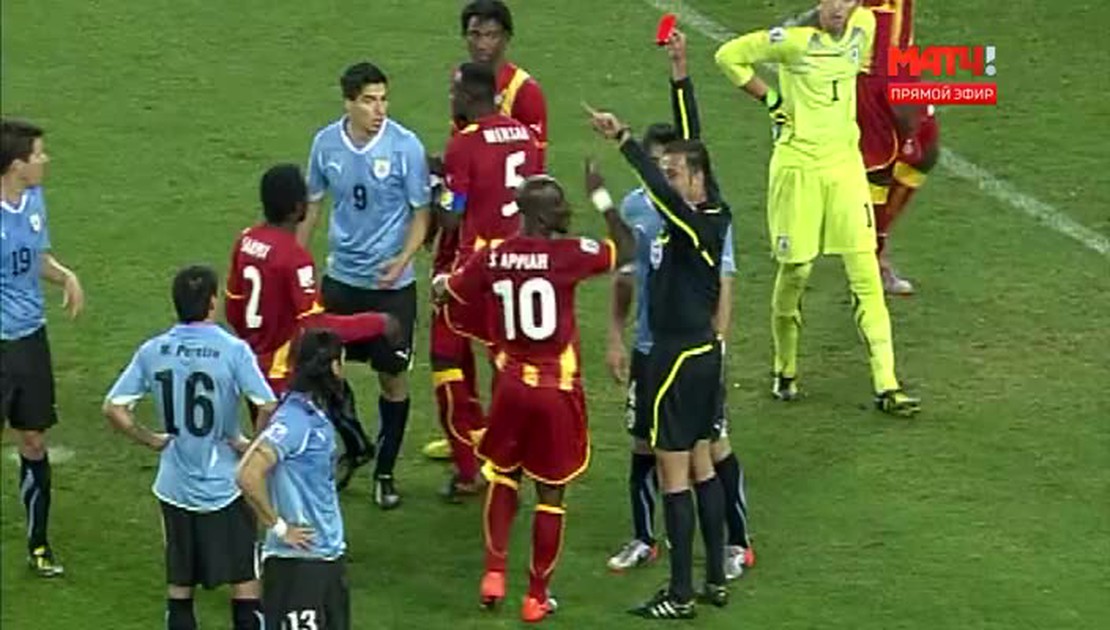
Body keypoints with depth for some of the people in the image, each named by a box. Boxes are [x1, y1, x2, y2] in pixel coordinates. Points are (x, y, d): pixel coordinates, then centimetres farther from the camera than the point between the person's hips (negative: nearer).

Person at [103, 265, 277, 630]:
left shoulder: (152, 352, -2)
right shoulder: (233, 351, -14)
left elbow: (113, 408, -1)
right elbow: (268, 407, -22)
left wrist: (150, 440, 9)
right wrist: (252, 446, -6)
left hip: (174, 487, 4)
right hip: (225, 486, -4)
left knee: (179, 586, 14)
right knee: (244, 582, 6)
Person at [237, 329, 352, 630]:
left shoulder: (316, 416, 10)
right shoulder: (294, 419, -18)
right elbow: (248, 475, -28)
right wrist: (278, 527, -18)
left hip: (328, 556, 9)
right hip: (297, 560, -9)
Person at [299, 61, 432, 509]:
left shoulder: (405, 147, -14)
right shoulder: (326, 143, -4)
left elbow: (421, 214, -8)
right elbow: (312, 205, 9)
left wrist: (402, 260, -23)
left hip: (391, 283, -3)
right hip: (341, 276, 3)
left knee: (393, 376, 5)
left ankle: (385, 473, 20)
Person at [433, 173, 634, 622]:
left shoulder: (495, 258, -4)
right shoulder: (568, 254, -16)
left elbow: (445, 295, 10)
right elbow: (626, 249, -3)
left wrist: (443, 281, 33)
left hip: (511, 383, 4)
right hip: (557, 389, -4)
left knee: (502, 474, 25)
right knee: (551, 492, 9)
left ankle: (494, 573, 17)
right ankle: (537, 596, 15)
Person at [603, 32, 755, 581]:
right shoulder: (635, 207, 3)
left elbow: (722, 282, -10)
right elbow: (624, 275, 10)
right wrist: (615, 337, 10)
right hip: (650, 347, 4)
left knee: (714, 445, 2)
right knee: (645, 444, 11)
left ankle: (738, 545, 13)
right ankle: (643, 541, 25)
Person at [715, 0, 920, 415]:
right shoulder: (794, 39, -14)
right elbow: (729, 56, -6)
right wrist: (770, 100, -5)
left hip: (845, 163, 4)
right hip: (799, 166, -4)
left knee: (865, 274, -3)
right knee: (795, 271, 5)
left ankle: (886, 386, -4)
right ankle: (785, 372, 28)